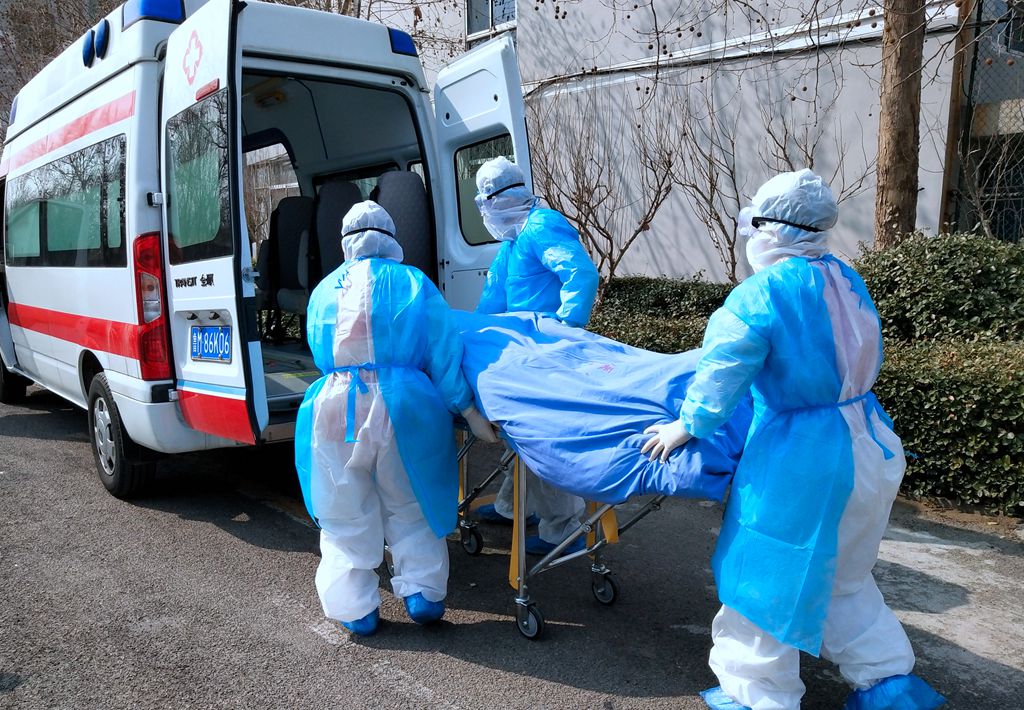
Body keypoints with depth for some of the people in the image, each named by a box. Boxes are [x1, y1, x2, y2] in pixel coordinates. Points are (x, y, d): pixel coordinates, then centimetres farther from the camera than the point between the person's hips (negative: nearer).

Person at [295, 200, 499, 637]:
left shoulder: (324, 290, 15)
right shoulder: (412, 282, 6)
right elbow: (444, 354, -1)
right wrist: (471, 413, 0)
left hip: (333, 406, 2)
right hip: (399, 405, -1)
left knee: (345, 515, 16)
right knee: (409, 509, 19)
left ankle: (356, 609, 20)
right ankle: (422, 593, 18)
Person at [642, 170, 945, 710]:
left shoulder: (761, 295, -19)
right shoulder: (848, 281, 4)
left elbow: (721, 374, -14)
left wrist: (686, 426, 0)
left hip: (800, 463, -8)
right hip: (869, 445, 8)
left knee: (766, 581, 9)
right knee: (842, 576, 26)